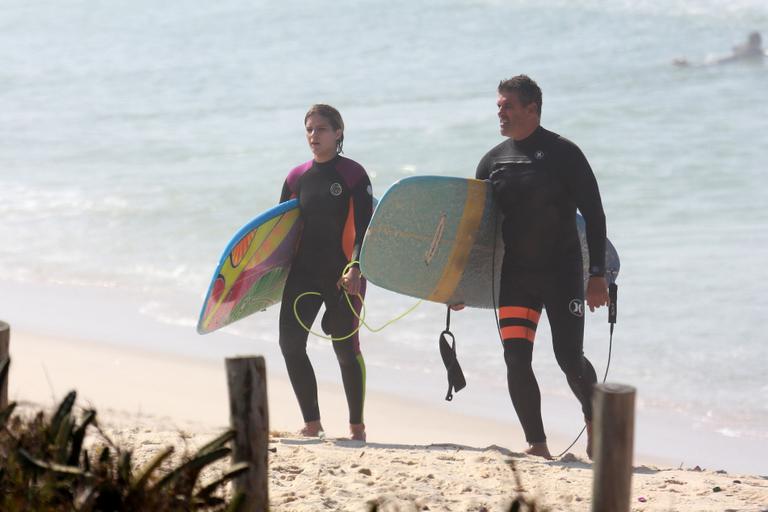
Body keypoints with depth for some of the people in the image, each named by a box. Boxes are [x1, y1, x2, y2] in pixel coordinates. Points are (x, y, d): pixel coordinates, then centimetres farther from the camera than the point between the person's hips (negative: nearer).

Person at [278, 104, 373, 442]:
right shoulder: (297, 178, 11)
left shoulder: (353, 175, -4)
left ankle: (357, 427, 10)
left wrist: (356, 268, -23)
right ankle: (312, 425, 3)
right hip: (303, 271, 5)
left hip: (342, 274, -5)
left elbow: (364, 228, -10)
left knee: (346, 348, -2)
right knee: (290, 343, -6)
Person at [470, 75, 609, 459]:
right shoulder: (494, 161, 9)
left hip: (563, 273, -4)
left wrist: (598, 275, -12)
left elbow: (594, 215, -6)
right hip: (515, 276, 4)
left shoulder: (563, 154, -5)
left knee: (570, 358, -5)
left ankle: (594, 418, 23)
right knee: (516, 361, -6)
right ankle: (537, 445, 1)